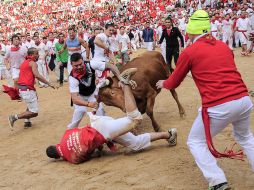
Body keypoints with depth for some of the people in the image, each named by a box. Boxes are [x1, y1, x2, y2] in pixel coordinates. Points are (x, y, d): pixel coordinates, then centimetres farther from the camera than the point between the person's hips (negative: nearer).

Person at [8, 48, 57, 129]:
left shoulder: (24, 62, 20)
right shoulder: (33, 63, -6)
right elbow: (37, 75, -20)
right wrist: (49, 84, -19)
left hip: (21, 88, 9)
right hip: (27, 89, -9)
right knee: (34, 112, -6)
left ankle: (27, 121, 24)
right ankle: (14, 117, -13)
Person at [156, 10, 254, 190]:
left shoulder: (189, 52, 2)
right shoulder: (224, 46, 15)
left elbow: (173, 83, 14)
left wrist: (163, 83, 36)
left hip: (219, 106, -5)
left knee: (196, 142, 15)